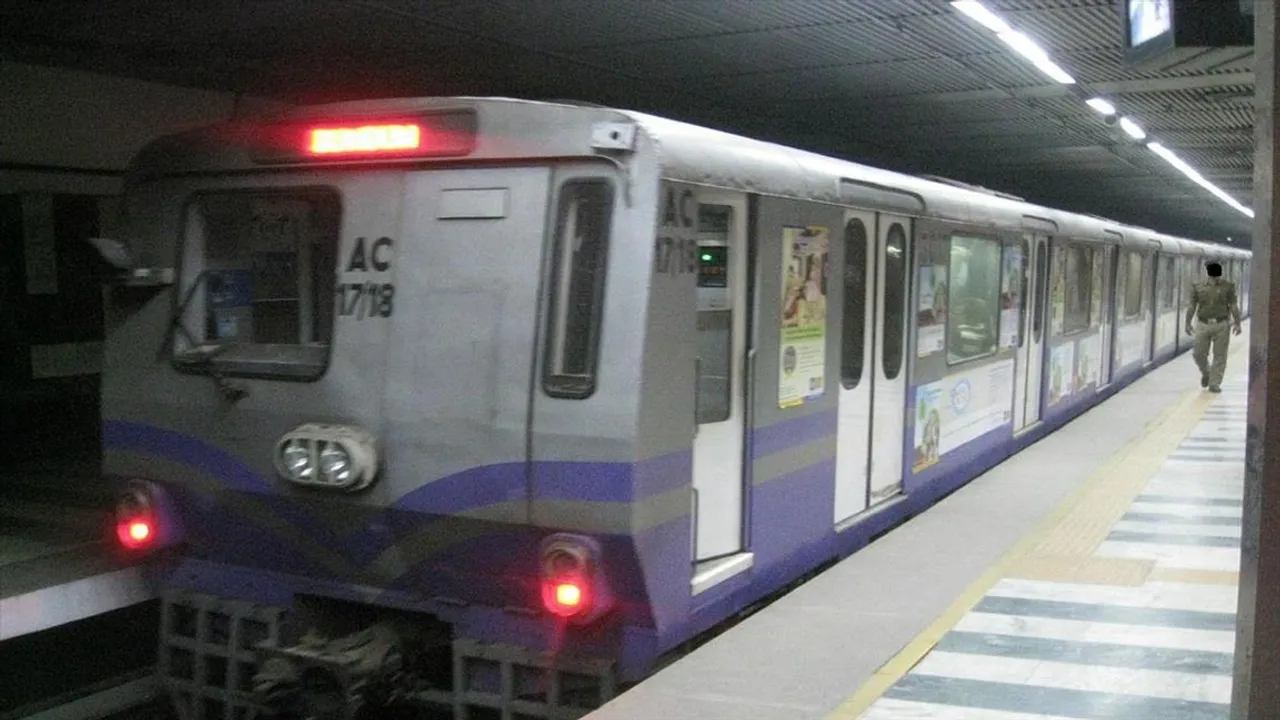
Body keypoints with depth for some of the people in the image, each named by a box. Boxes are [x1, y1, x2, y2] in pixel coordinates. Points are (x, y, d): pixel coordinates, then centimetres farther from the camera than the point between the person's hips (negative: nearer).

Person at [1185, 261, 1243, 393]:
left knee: (1219, 355, -1)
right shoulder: (1198, 287, 6)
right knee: (1199, 354, 2)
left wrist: (1237, 323, -6)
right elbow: (1192, 306, 8)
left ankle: (1214, 383, 4)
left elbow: (1234, 306, 1)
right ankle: (1206, 373, 31)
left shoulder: (1228, 286, 2)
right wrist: (1188, 323, 3)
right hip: (1203, 324, 1)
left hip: (1221, 325, -1)